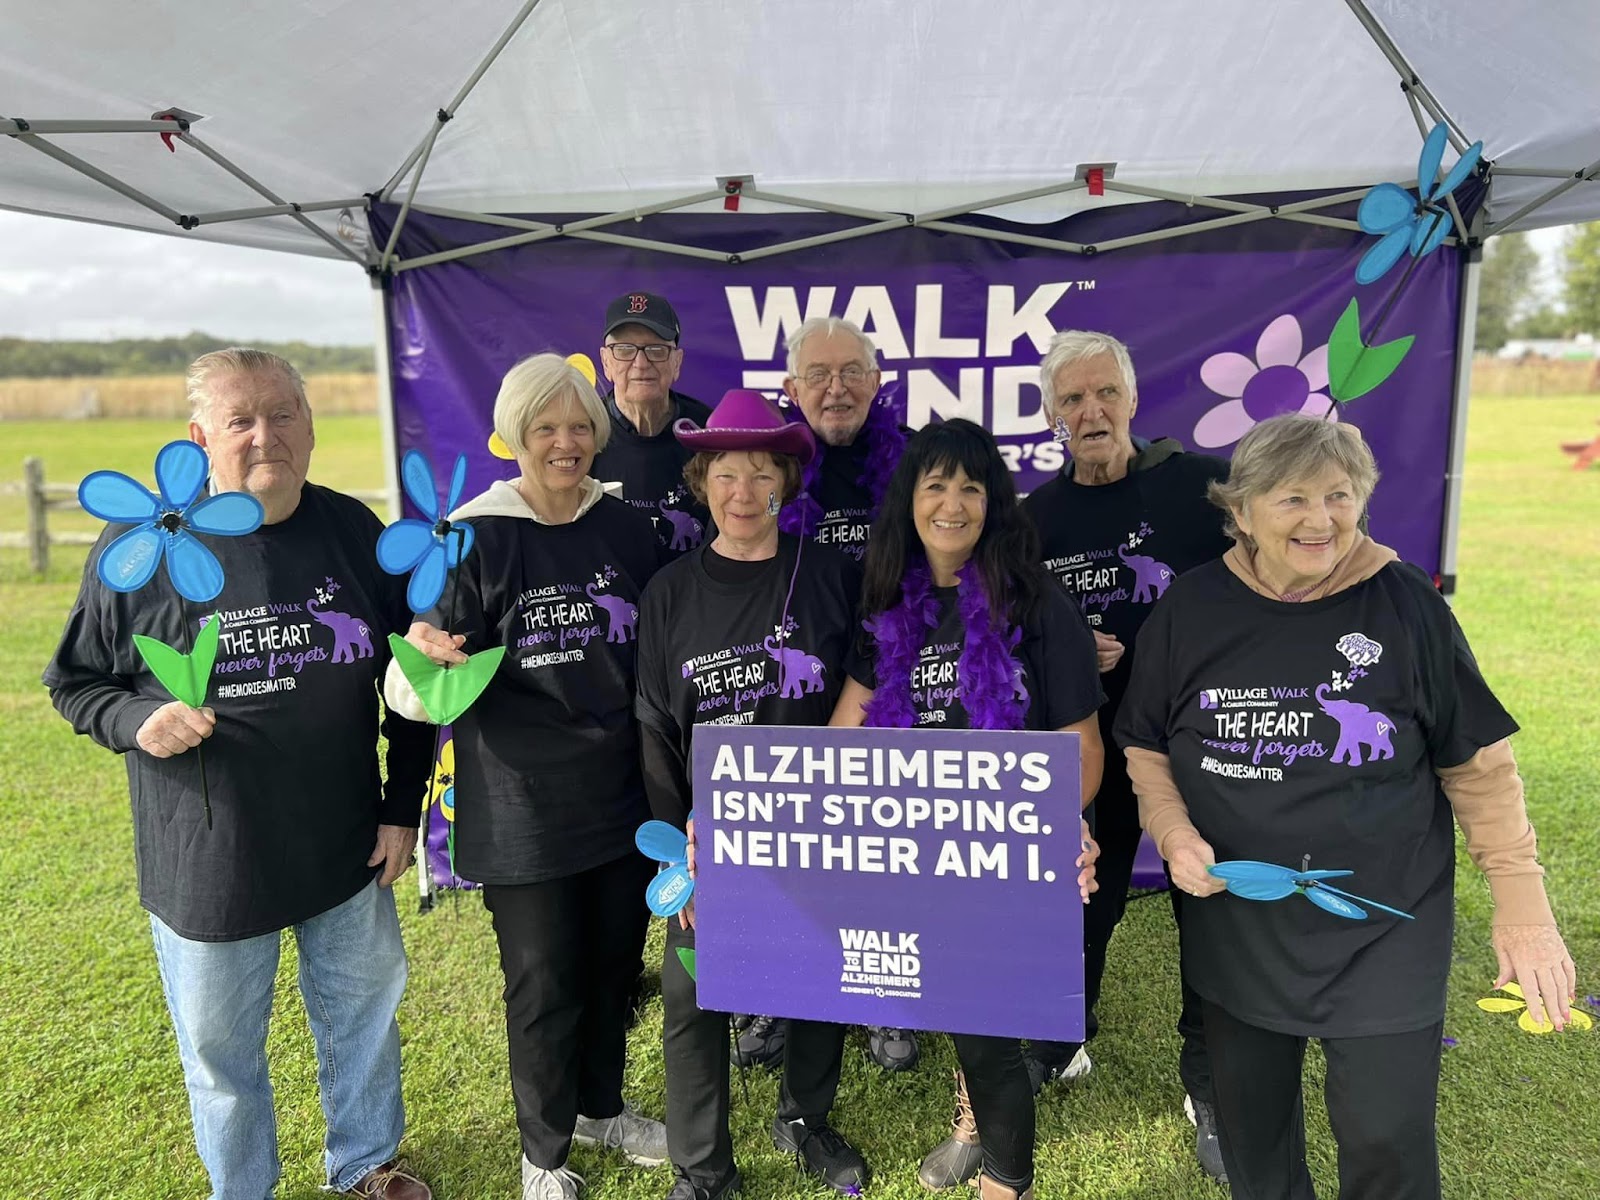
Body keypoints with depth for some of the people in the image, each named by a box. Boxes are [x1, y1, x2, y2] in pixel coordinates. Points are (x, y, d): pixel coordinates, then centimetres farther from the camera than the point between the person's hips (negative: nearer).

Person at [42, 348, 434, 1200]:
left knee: (364, 1011, 20)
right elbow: (75, 681, 1)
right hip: (207, 863, -2)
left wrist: (403, 805, 2)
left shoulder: (353, 532, -4)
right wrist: (137, 721, -21)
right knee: (220, 1048, 16)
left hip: (347, 847, 3)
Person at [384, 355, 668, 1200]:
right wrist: (423, 659, -32)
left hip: (623, 799, 4)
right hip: (523, 812, -3)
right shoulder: (475, 539, -10)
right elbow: (417, 693, -10)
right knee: (544, 986, 10)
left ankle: (601, 1106, 46)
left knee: (614, 965, 19)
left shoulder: (626, 529, 0)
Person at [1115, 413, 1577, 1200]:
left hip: (1384, 935, -2)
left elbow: (1477, 764, -2)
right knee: (1251, 1132, 19)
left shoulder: (1404, 604, -10)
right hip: (1236, 931, 2)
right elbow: (1146, 747, 4)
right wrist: (1175, 834, -12)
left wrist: (1521, 900, -5)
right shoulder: (1190, 609, -6)